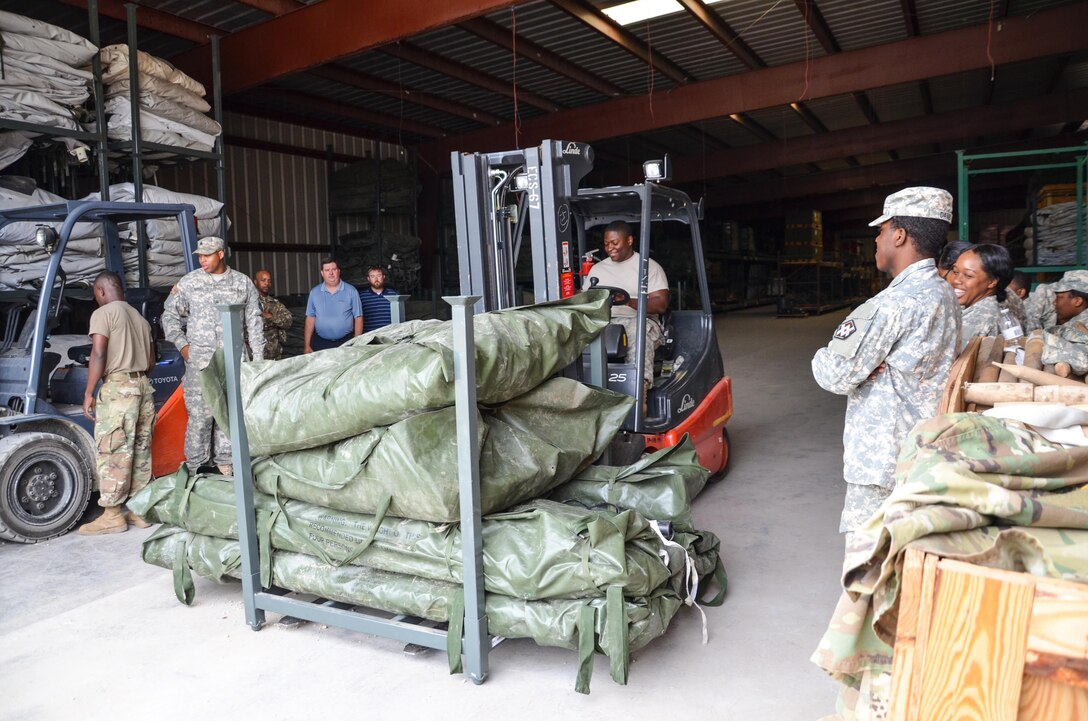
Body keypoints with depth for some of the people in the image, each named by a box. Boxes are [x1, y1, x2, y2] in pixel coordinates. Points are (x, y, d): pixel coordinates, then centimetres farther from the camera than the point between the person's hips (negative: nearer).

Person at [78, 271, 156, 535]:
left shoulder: (103, 314, -2)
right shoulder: (139, 317, 19)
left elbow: (98, 355, -12)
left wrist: (88, 393, -8)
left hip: (118, 386, -7)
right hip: (143, 385, 7)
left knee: (112, 451, -4)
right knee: (140, 449, 9)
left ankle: (113, 516, -1)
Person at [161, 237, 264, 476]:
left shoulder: (243, 283, 8)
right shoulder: (188, 282, 6)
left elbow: (254, 322, 10)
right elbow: (170, 315, 13)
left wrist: (257, 359, 7)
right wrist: (182, 344, 0)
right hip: (200, 360, -1)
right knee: (199, 414, -4)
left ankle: (225, 461, 16)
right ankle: (195, 467, 5)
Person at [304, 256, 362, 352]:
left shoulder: (351, 291, -1)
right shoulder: (314, 292, 6)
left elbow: (358, 318, -1)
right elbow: (310, 319, 7)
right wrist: (307, 345, 2)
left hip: (346, 342, -2)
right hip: (320, 343, 2)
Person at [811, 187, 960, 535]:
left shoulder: (896, 302, -20)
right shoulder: (944, 294, 10)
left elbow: (835, 375, -21)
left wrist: (824, 359, 0)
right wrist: (868, 367, -3)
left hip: (882, 458, -9)